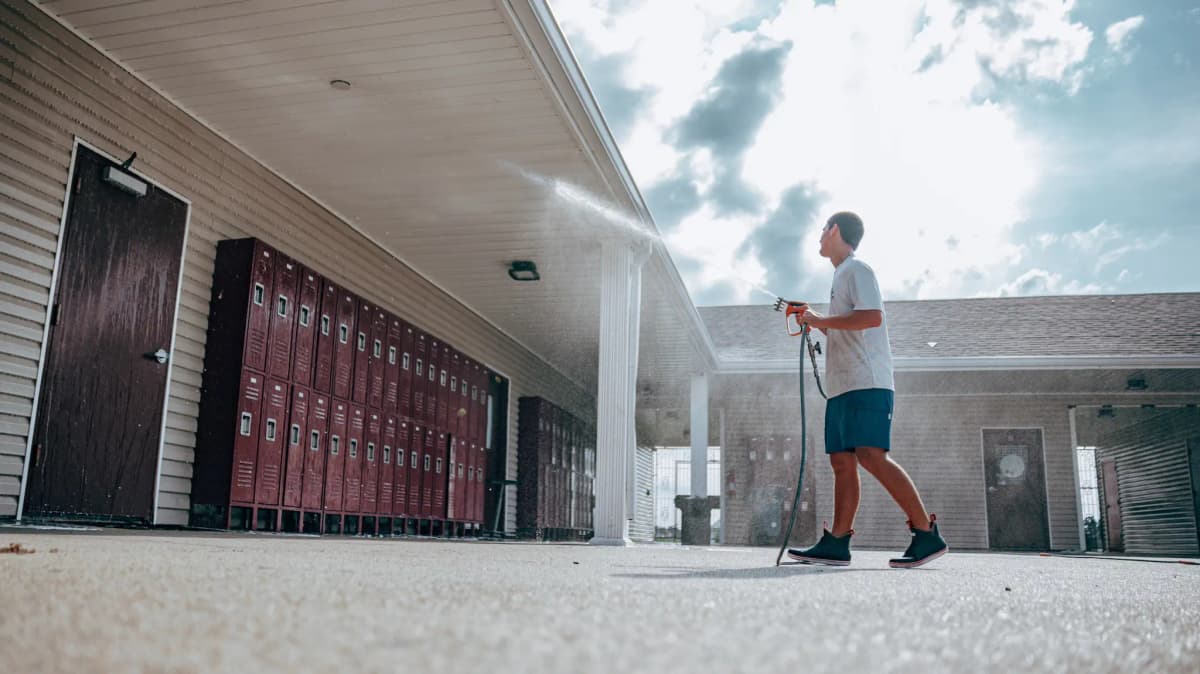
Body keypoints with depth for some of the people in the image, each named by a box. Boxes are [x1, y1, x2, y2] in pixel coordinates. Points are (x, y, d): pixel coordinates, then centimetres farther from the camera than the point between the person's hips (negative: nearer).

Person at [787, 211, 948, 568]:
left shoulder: (856, 270, -3)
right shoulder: (842, 276, 26)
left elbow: (872, 317, -19)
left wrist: (821, 321, -12)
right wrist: (816, 322, 24)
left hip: (866, 382, -10)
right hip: (843, 386, 10)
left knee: (870, 455, -19)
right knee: (842, 460, 2)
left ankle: (928, 534, -15)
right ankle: (836, 543, 0)